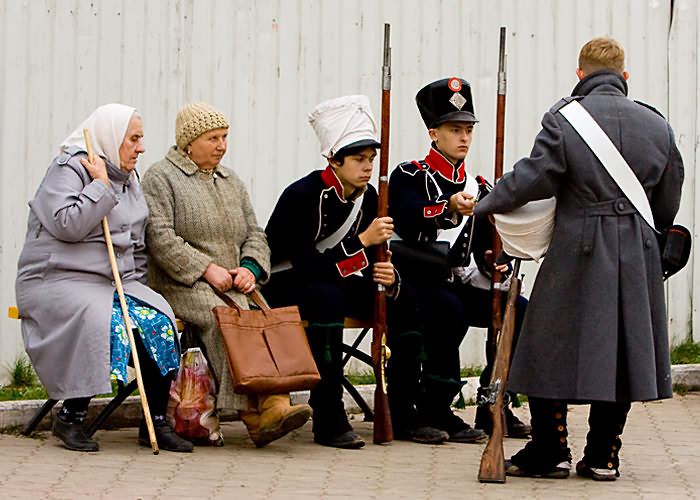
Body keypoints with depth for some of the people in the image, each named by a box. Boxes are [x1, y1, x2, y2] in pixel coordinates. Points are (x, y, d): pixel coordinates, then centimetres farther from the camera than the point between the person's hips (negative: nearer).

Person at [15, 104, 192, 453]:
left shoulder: (127, 177, 20)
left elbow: (137, 244, 28)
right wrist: (101, 186, -15)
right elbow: (67, 225, -22)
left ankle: (156, 422, -14)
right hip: (59, 280, -7)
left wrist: (136, 287, 15)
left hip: (116, 281, 7)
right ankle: (70, 419, -25)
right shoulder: (69, 169, -5)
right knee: (101, 319, -36)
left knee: (159, 320, -20)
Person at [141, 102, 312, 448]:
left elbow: (254, 235, 21)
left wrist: (250, 269, -2)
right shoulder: (161, 178, 2)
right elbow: (160, 237, -9)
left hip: (232, 285, 5)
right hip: (182, 286, -5)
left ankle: (275, 404, -42)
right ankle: (254, 416, -40)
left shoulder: (231, 182, 23)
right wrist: (207, 269, -16)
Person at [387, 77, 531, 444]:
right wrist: (448, 208, -40)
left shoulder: (476, 189, 17)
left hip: (458, 284, 6)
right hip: (415, 282, -6)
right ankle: (434, 411, -24)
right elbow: (406, 215, -23)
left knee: (517, 309, -14)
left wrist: (494, 263, -9)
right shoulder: (409, 177, -1)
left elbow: (485, 245, 15)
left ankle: (494, 409, -5)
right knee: (450, 309, -35)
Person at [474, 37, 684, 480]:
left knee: (553, 348, 7)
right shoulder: (657, 126, 5)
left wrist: (486, 204, 1)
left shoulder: (563, 119, -8)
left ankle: (550, 452, 8)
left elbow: (535, 178, -14)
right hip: (637, 256, 4)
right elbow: (668, 205, 11)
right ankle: (603, 456, 11)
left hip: (577, 250, -4)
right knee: (622, 348, 9)